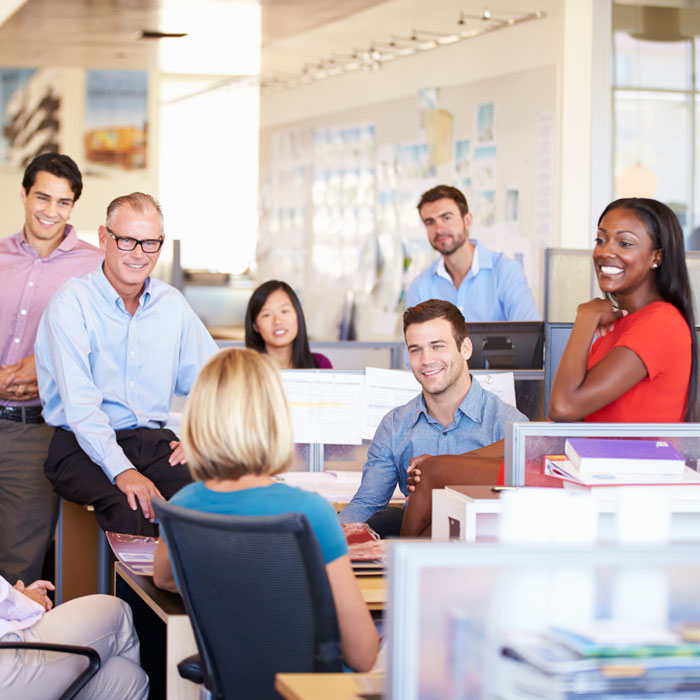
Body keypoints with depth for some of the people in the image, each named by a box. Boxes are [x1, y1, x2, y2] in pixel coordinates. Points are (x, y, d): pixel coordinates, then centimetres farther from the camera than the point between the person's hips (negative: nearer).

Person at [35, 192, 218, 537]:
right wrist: (121, 471, -29)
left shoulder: (172, 304, 12)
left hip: (154, 441, 4)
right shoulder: (70, 304, -5)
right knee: (133, 509, -35)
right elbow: (79, 403, -17)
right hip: (83, 447, -4)